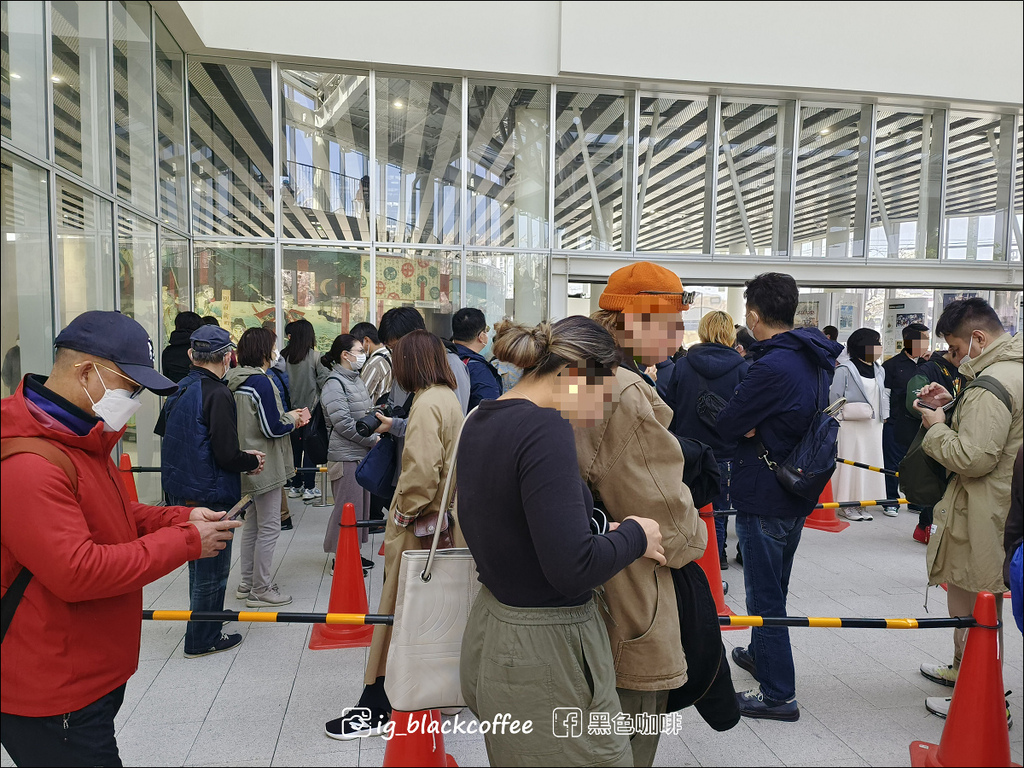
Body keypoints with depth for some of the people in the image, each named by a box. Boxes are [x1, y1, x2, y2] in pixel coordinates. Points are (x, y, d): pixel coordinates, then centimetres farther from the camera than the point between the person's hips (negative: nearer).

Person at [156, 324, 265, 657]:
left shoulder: (178, 391, 6)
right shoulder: (218, 395, -20)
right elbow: (227, 455, -25)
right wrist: (252, 461, -2)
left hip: (181, 491, 9)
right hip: (210, 497, -9)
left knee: (199, 564, 23)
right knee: (212, 570, 6)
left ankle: (203, 631, 38)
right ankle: (203, 639, 19)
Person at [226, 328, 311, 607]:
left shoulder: (236, 382, 8)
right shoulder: (260, 382, -20)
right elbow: (273, 428, -21)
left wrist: (287, 416, 8)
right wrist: (293, 419, -2)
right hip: (264, 467, -10)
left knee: (252, 524, 19)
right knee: (269, 527, 1)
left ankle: (247, 583, 29)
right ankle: (260, 590, 10)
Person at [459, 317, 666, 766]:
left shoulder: (481, 421, 5)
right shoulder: (544, 428, -23)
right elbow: (572, 569, -28)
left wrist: (616, 543, 10)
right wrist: (635, 535, -9)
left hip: (489, 635, 9)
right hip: (543, 657, -9)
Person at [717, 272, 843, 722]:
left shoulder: (773, 367, -25)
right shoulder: (815, 360, 6)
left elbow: (727, 425, -20)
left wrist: (745, 425, 0)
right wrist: (755, 425, -8)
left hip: (763, 498, -10)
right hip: (798, 494, 10)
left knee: (764, 595, 2)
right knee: (774, 587, 24)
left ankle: (778, 694, 14)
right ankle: (761, 655, 44)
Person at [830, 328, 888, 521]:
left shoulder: (880, 370, 11)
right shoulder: (845, 369, -9)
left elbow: (883, 396, 19)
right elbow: (834, 397, -8)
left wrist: (884, 417, 10)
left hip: (873, 426, 7)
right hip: (851, 425, -7)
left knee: (871, 462, 9)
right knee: (850, 462, -1)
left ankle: (861, 503, 20)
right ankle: (848, 504, 10)